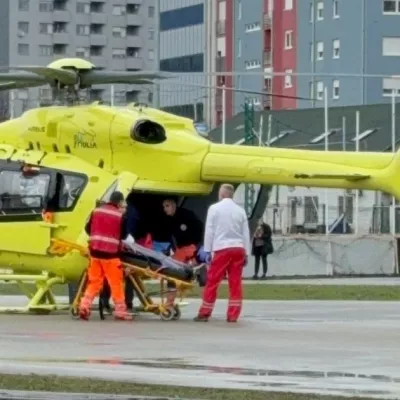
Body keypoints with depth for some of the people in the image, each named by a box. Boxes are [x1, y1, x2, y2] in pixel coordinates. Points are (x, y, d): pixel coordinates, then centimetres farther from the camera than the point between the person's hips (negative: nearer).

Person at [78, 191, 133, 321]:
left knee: (94, 281, 12)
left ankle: (84, 306, 1)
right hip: (110, 253, -5)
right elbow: (124, 235, 0)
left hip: (95, 251, 5)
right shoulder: (120, 215, -6)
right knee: (116, 283, 3)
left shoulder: (96, 211, 6)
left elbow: (88, 229, 12)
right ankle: (120, 310, 4)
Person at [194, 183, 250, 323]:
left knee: (212, 282, 2)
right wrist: (246, 253, 14)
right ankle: (233, 315, 2)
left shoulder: (214, 208, 1)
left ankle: (204, 313, 5)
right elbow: (246, 234, 10)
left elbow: (209, 231, -1)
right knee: (235, 283, 4)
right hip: (238, 248, 3)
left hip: (221, 249, -3)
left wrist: (207, 251, 2)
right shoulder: (240, 210, 11)